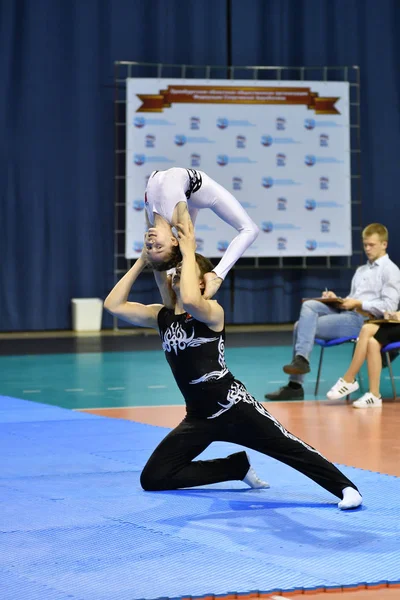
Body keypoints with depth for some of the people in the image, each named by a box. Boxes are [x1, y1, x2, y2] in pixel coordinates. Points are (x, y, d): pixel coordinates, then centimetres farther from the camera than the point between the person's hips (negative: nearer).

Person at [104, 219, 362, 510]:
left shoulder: (212, 311, -10)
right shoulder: (162, 316, 8)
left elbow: (190, 301, -34)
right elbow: (114, 305, 1)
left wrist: (189, 252, -23)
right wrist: (142, 261, -1)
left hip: (233, 407, -6)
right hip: (199, 418, 6)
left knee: (289, 448, -13)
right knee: (153, 478, 1)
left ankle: (346, 488, -1)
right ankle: (239, 466, 12)